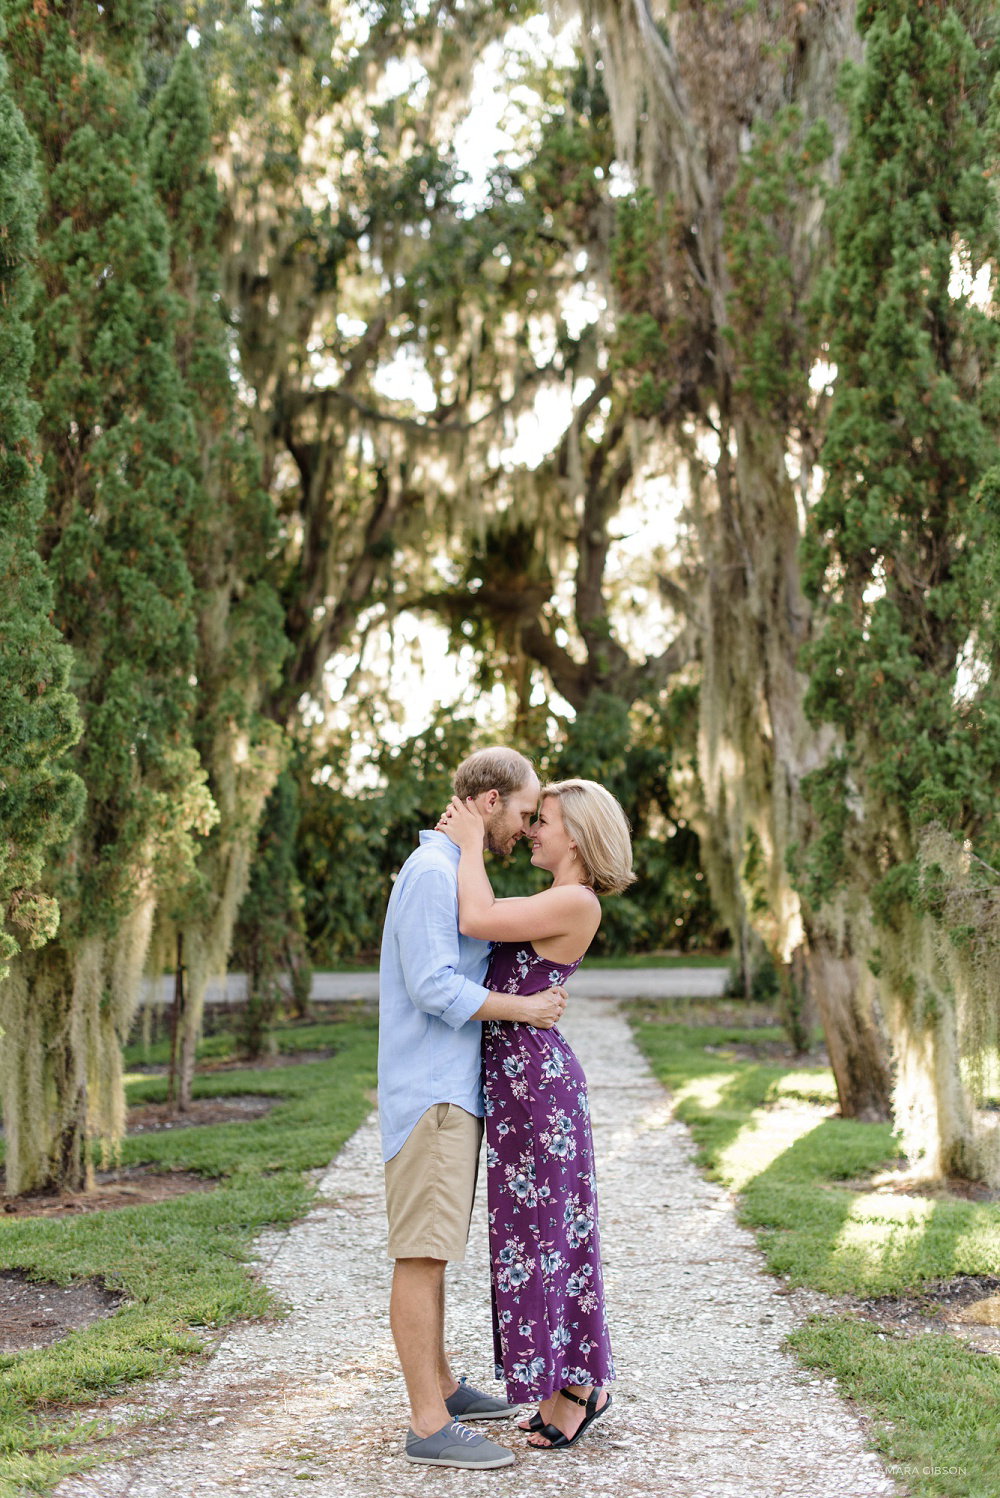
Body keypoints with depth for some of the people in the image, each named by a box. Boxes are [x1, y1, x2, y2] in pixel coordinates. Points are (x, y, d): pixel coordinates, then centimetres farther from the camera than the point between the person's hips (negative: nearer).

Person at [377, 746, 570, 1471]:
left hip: (452, 1090, 11)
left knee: (433, 1250, 17)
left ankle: (442, 1388, 27)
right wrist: (524, 1009, -14)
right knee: (423, 1254, -9)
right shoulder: (431, 871, -15)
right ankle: (430, 1426, -7)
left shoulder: (455, 872, 19)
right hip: (429, 1091, -11)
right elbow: (432, 985, -22)